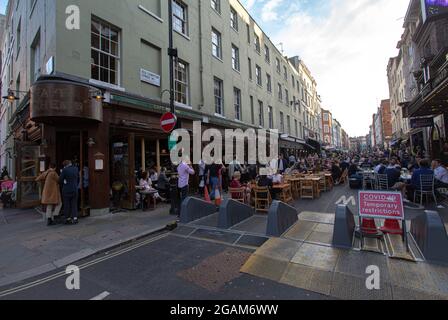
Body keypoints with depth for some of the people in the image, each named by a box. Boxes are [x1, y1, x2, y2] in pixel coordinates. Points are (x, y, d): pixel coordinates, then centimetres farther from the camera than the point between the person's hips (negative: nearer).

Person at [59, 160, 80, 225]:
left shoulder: (65, 170, -11)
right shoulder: (76, 169, 2)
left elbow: (60, 180, -8)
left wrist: (62, 185, 13)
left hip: (67, 190, -3)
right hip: (75, 190, 3)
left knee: (67, 205, 8)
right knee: (74, 204, 9)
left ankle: (68, 219, 14)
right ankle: (75, 218, 5)